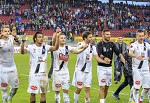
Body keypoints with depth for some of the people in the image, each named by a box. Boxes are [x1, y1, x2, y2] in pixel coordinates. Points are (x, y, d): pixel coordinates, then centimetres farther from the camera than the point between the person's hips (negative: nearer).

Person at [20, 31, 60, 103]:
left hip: (43, 73, 3)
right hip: (34, 73, -3)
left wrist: (57, 37, -22)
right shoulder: (31, 47, -6)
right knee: (33, 92, 5)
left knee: (43, 92, 9)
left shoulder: (45, 47, 3)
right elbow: (22, 52, -23)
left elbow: (56, 48, -11)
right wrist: (23, 42, -39)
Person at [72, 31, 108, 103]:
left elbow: (97, 58, 4)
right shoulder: (80, 44, -11)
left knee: (87, 88, 3)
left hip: (88, 70, 4)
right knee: (79, 88, 5)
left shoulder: (92, 47, 4)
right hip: (80, 70, -4)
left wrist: (105, 62, -12)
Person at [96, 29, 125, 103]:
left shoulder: (112, 44, 8)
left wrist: (123, 59, -23)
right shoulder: (100, 44, -9)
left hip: (109, 67, 5)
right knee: (102, 87, -8)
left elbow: (118, 52, -4)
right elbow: (99, 54, -26)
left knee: (107, 86, 12)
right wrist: (104, 58, -47)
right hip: (101, 67, -5)